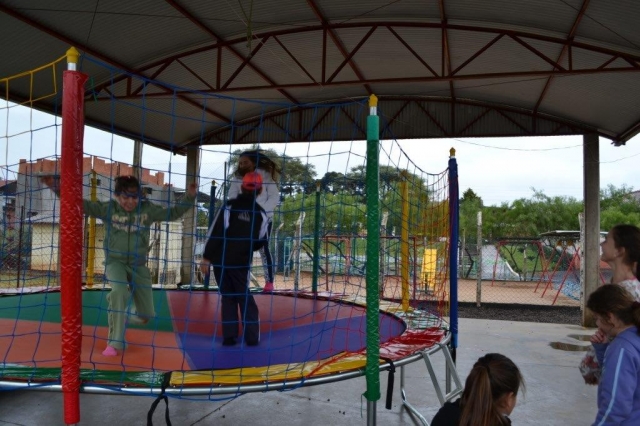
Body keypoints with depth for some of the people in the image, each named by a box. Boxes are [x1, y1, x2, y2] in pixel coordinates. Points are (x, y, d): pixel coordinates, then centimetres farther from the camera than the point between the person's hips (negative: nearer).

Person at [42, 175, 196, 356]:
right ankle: (114, 343, -19)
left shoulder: (148, 209, -5)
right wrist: (57, 187, -20)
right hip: (115, 262, -2)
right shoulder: (108, 208, -7)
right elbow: (81, 204, -10)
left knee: (146, 315, 2)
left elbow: (173, 213, -1)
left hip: (138, 264, 2)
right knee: (119, 291, -34)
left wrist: (189, 196, -14)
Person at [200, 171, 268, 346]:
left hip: (221, 261, -1)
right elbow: (261, 242, 9)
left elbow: (215, 233, -11)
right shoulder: (261, 213, 1)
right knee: (245, 298, 11)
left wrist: (207, 258, -6)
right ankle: (252, 337, 6)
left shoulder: (229, 206, -6)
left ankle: (229, 337, 8)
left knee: (228, 297, 10)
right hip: (242, 263, 1)